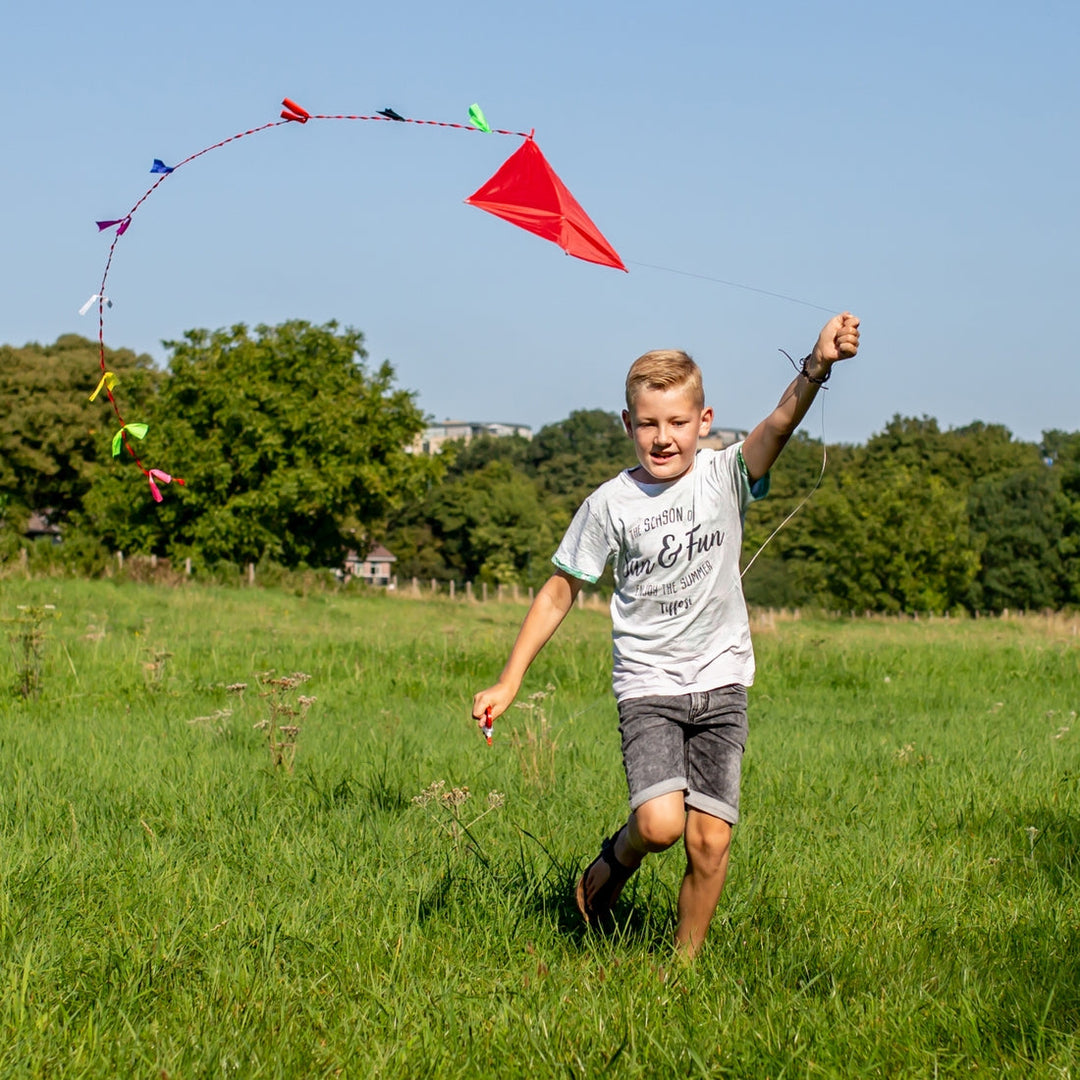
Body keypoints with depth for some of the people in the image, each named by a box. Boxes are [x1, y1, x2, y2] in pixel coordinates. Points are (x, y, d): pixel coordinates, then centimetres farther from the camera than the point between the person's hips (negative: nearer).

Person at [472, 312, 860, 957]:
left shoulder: (724, 477, -3)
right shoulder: (611, 504, -3)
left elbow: (778, 427, -23)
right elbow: (560, 592, 6)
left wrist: (816, 370, -44)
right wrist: (508, 684, 4)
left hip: (721, 683, 1)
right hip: (648, 685, -1)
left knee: (710, 838, -4)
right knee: (660, 823, -20)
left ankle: (686, 962, 16)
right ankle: (619, 857, 15)